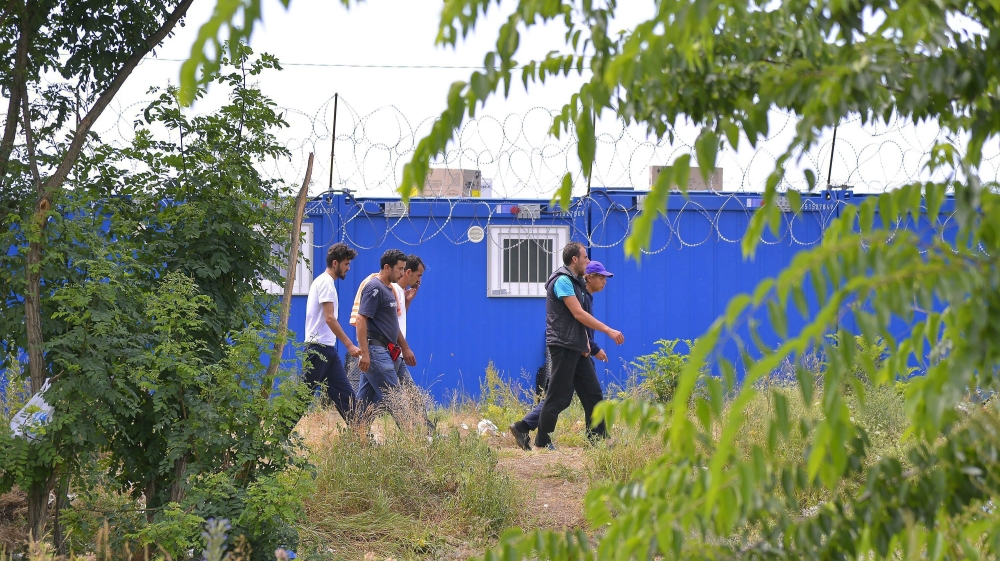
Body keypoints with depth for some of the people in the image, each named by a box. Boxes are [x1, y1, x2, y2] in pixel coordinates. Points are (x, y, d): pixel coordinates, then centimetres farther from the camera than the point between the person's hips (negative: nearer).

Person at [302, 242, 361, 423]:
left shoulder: (323, 281, 18)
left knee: (345, 394, 6)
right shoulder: (326, 282, -12)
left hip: (327, 349, 10)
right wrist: (350, 345, -21)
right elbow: (329, 318, -20)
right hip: (319, 348, -10)